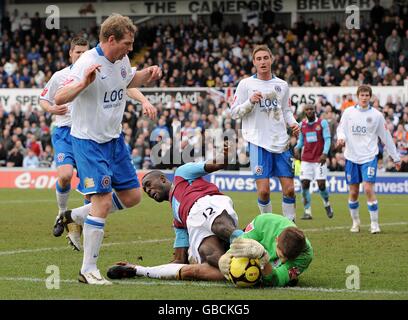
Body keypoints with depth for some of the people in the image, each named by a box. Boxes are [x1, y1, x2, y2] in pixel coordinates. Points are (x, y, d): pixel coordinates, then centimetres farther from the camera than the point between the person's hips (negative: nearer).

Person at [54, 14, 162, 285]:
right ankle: (88, 270, -6)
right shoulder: (88, 62, -22)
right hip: (89, 141, -8)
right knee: (103, 201, -14)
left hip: (115, 139, 8)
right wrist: (84, 83, -45)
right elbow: (60, 98, -28)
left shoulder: (122, 60, 3)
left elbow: (129, 81, 26)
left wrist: (148, 74, 6)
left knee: (132, 196, 11)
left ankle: (75, 216, 27)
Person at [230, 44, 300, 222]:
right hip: (259, 142, -3)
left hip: (281, 142, 3)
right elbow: (234, 112, 0)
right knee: (263, 190, -7)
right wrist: (250, 102, -17)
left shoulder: (282, 85, 10)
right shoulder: (246, 84, 0)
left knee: (289, 189, 0)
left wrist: (293, 123, 0)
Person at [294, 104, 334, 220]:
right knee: (305, 184, -6)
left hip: (319, 159, -4)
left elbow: (327, 139, -7)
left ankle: (327, 204, 22)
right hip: (306, 159, 4)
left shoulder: (322, 123, -3)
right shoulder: (302, 124, 10)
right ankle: (307, 211, 0)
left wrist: (325, 154, -20)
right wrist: (297, 148, -2)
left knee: (321, 184, -8)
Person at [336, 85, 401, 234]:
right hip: (352, 157, 2)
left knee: (368, 189, -14)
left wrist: (396, 158, 7)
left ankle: (374, 223, -6)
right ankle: (355, 221, 23)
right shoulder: (348, 112, 3)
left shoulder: (376, 115, 0)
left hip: (369, 157, -2)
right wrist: (341, 137, -16)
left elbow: (386, 137, 5)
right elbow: (341, 128, 9)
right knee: (353, 192, 6)